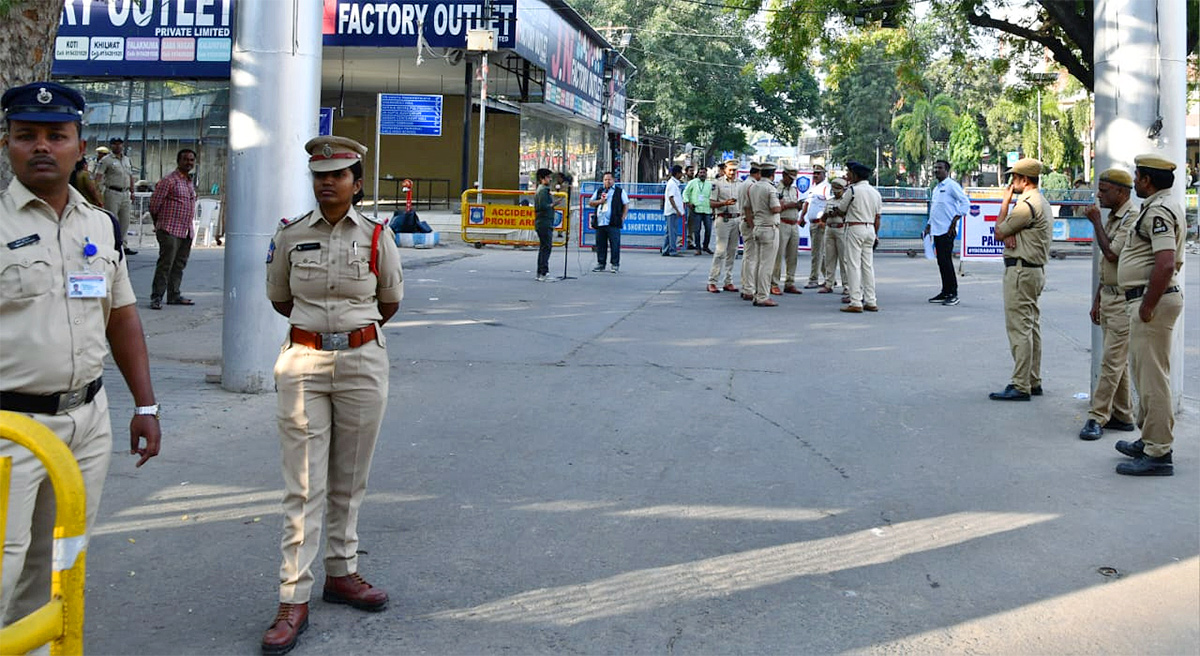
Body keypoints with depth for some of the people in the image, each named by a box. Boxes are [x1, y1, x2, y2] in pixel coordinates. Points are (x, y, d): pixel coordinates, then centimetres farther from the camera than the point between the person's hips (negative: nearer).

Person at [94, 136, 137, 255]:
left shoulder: (128, 160, 17)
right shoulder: (106, 160, -4)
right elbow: (98, 176, -10)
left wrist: (132, 192, 18)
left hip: (125, 193, 6)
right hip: (112, 192, -6)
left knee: (125, 221, 8)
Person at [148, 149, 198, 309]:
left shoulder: (190, 182, 17)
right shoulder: (169, 180, -9)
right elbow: (154, 203, -8)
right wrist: (158, 223, 4)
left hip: (186, 231, 8)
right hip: (170, 230, -8)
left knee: (179, 265, 11)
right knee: (165, 264, -9)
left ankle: (174, 295, 19)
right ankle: (156, 297, -5)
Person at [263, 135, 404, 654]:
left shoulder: (377, 237, -1)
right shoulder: (291, 235, 1)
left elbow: (390, 303, 12)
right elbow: (279, 299, 15)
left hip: (362, 364, 1)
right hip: (303, 364, 0)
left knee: (349, 480, 12)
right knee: (304, 486, -1)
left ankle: (341, 573, 29)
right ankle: (294, 599, 3)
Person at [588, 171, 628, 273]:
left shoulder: (620, 191, 8)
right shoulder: (599, 191, 20)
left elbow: (626, 206, 6)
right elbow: (590, 203, 20)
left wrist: (622, 218, -5)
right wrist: (600, 201, 1)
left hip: (613, 223, -4)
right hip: (600, 223, 4)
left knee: (614, 244, -7)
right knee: (600, 244, 6)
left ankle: (615, 264, -1)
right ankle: (600, 264, 14)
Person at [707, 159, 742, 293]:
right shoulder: (717, 183, -1)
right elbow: (711, 203, -4)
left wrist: (742, 221, 12)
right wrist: (725, 203, -20)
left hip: (737, 219, 5)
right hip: (724, 219, -5)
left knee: (732, 251, 6)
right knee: (721, 250, -11)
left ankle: (728, 282, 11)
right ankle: (712, 282, -8)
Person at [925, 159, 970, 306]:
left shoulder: (952, 185, -6)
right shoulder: (936, 189, 21)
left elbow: (965, 203, -13)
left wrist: (954, 221, -18)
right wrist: (928, 226, 21)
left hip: (947, 231, -9)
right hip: (937, 231, 9)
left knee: (946, 261, -11)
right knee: (941, 262, 10)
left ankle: (953, 294, -7)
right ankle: (945, 292, 16)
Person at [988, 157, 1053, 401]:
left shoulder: (1027, 205, -17)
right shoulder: (1042, 202, 18)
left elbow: (999, 232, -9)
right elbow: (1007, 230, 14)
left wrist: (1005, 202, -1)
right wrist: (1010, 232, -9)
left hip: (1020, 270, -11)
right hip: (1035, 270, 11)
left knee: (1019, 328, -10)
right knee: (1032, 327, 14)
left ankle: (1020, 386, -9)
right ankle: (1034, 381, 20)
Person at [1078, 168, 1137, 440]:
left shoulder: (1132, 218, -15)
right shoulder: (1112, 218, 15)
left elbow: (1112, 254, -23)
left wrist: (1096, 223, -12)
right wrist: (1097, 299, 20)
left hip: (1124, 299, -10)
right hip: (1109, 296, 10)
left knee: (1112, 361, -8)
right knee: (1117, 360, 13)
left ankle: (1097, 417, -6)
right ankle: (1122, 415, 20)